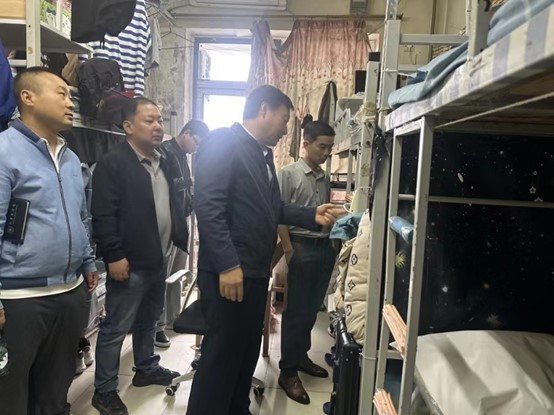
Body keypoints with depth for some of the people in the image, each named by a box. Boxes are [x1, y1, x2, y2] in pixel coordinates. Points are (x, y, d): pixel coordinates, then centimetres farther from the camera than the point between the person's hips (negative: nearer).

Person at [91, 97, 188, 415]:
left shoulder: (168, 164, 11)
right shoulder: (113, 164, -13)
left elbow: (178, 208, 17)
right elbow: (103, 215, -18)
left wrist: (184, 240, 11)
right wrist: (114, 255, -20)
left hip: (160, 260, 8)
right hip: (130, 263, -7)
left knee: (149, 320, 22)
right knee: (116, 328, 4)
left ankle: (146, 368, 40)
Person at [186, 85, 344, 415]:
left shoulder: (263, 154, 15)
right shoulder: (223, 142, -12)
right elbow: (208, 207, -21)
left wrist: (312, 216, 8)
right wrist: (228, 265, -25)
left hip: (256, 271, 9)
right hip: (229, 272, -9)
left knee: (247, 350, 19)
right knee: (222, 353, 3)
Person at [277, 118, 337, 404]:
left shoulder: (325, 179, 11)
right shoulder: (288, 174, -7)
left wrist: (333, 242, 7)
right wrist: (289, 251, -14)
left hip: (325, 247, 6)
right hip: (302, 247, -6)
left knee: (312, 309, 15)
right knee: (296, 311, 1)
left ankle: (301, 355, 33)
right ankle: (288, 371, 13)